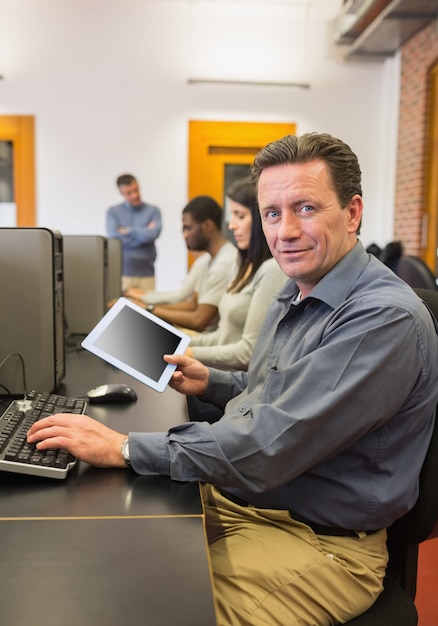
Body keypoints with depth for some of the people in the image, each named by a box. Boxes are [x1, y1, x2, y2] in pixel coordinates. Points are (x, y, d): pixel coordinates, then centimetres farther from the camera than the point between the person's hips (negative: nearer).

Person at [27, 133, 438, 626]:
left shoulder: (386, 318, -23)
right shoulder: (295, 297, 9)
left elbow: (272, 447, -28)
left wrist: (125, 448, -23)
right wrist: (210, 382, 8)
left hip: (317, 541, -7)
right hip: (231, 499, 8)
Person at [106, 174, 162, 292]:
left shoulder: (153, 211, 4)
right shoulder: (113, 212, 5)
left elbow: (153, 234, -13)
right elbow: (114, 237, -10)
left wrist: (128, 231, -5)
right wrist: (144, 233, -7)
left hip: (146, 273, 0)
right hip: (122, 273, 0)